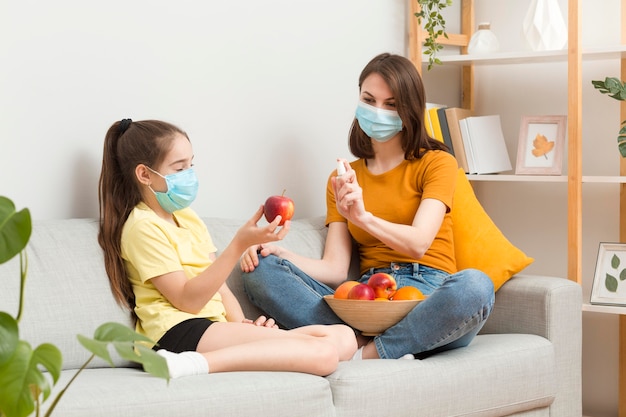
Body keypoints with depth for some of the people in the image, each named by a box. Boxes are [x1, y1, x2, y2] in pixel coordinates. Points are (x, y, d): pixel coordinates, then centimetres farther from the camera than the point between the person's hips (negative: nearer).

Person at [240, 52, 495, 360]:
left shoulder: (437, 162, 9)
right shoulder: (342, 180, 21)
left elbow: (418, 243, -8)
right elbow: (335, 270, 8)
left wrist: (364, 217, -25)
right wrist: (279, 254, -10)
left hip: (428, 295, -3)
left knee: (474, 285, -39)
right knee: (261, 270, -18)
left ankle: (361, 356, -28)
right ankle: (360, 344, -35)